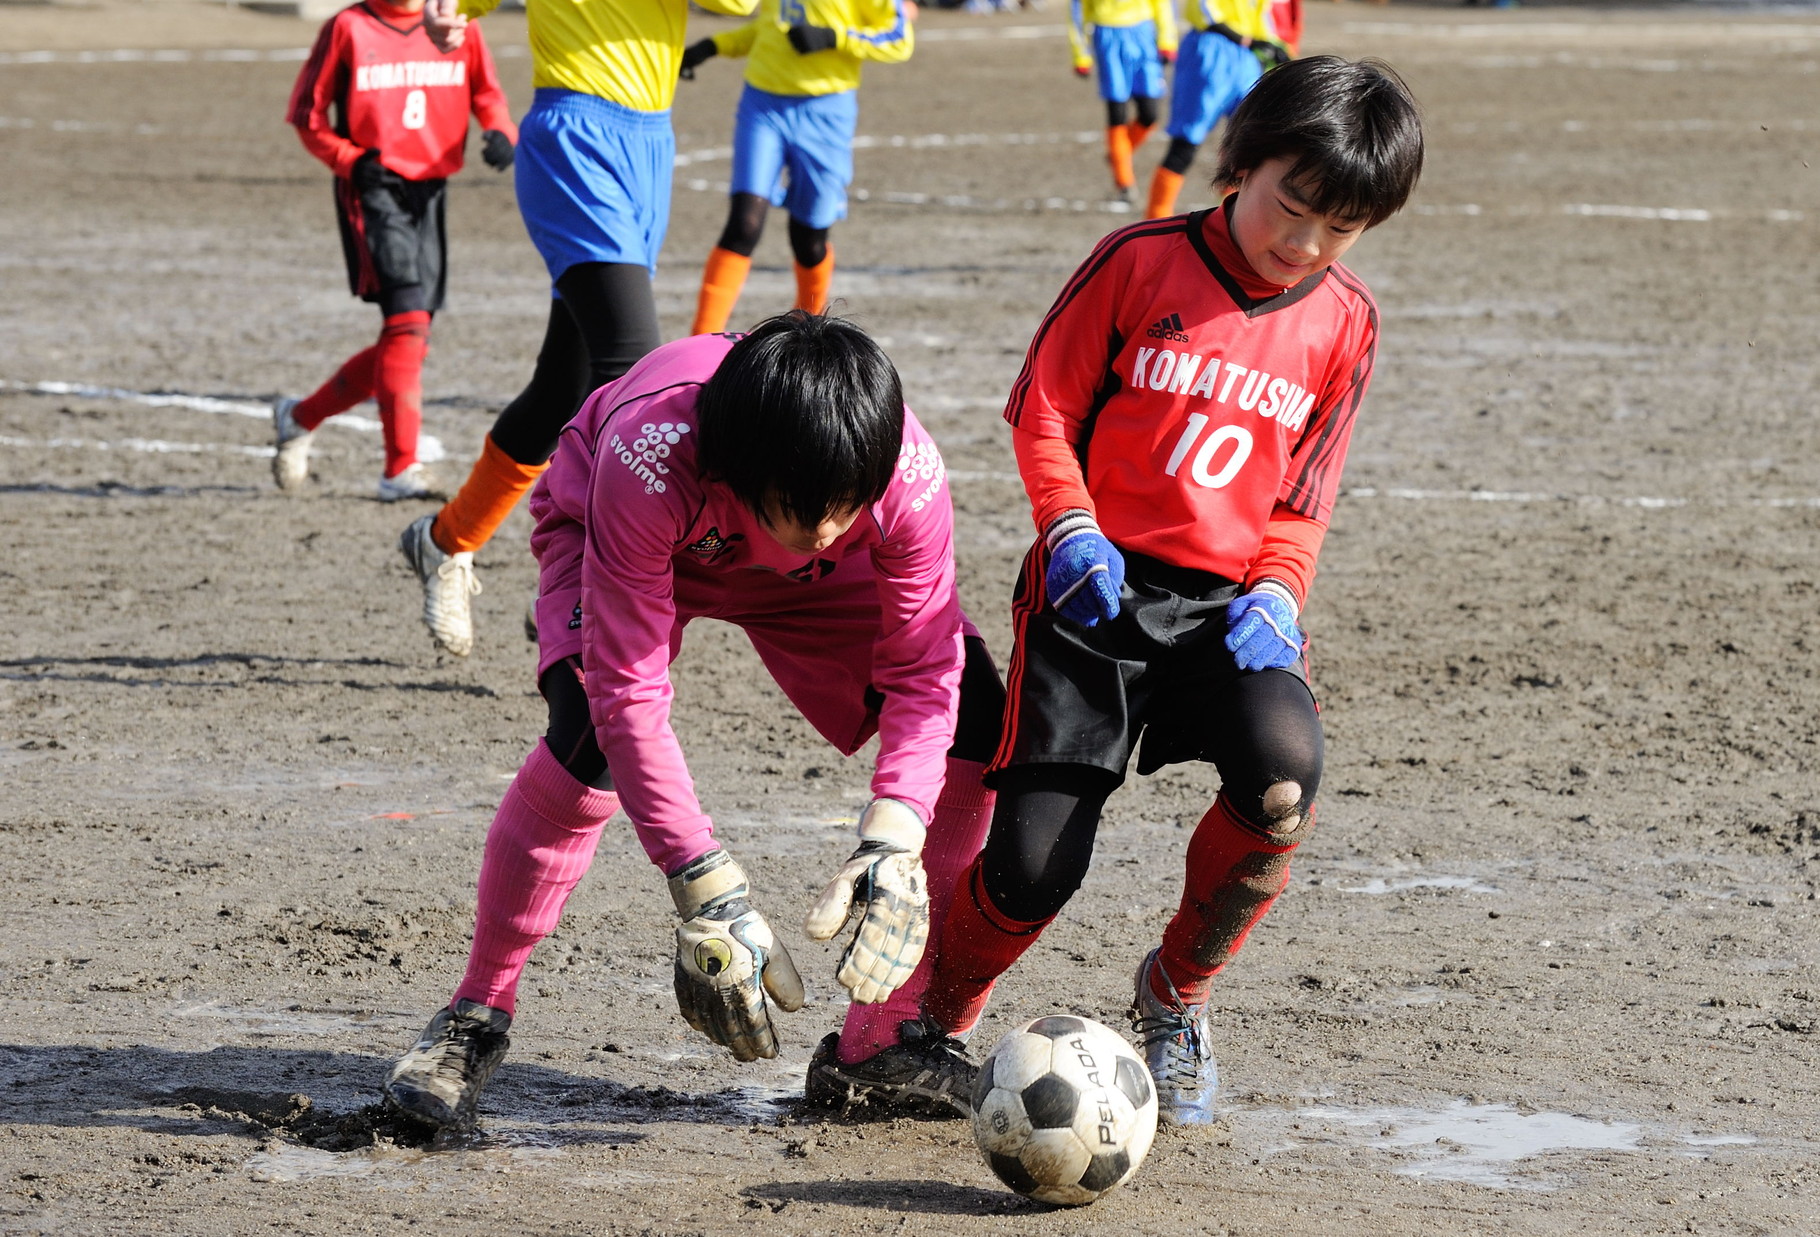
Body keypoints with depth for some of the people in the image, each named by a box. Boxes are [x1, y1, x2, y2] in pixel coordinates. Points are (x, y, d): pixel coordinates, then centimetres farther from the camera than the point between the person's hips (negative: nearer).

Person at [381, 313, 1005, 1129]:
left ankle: (881, 1040, -1)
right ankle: (476, 1017, -15)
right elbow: (629, 696, -43)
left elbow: (924, 671, -27)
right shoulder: (650, 458, -45)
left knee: (975, 722, -13)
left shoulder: (906, 473, -37)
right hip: (615, 534, -3)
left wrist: (893, 843, -43)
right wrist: (709, 896, -46)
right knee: (591, 734, -33)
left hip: (807, 578, 4)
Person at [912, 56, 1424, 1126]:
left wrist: (1275, 595, -7)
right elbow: (1043, 409, 2)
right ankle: (937, 1024, 21)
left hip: (1228, 603, 2)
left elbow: (1303, 499, 12)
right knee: (1035, 867, -11)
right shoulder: (1141, 264, -4)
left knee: (1284, 772, -28)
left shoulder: (1344, 324, 5)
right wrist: (1072, 530, -12)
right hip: (1097, 590, -2)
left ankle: (1177, 996, -1)